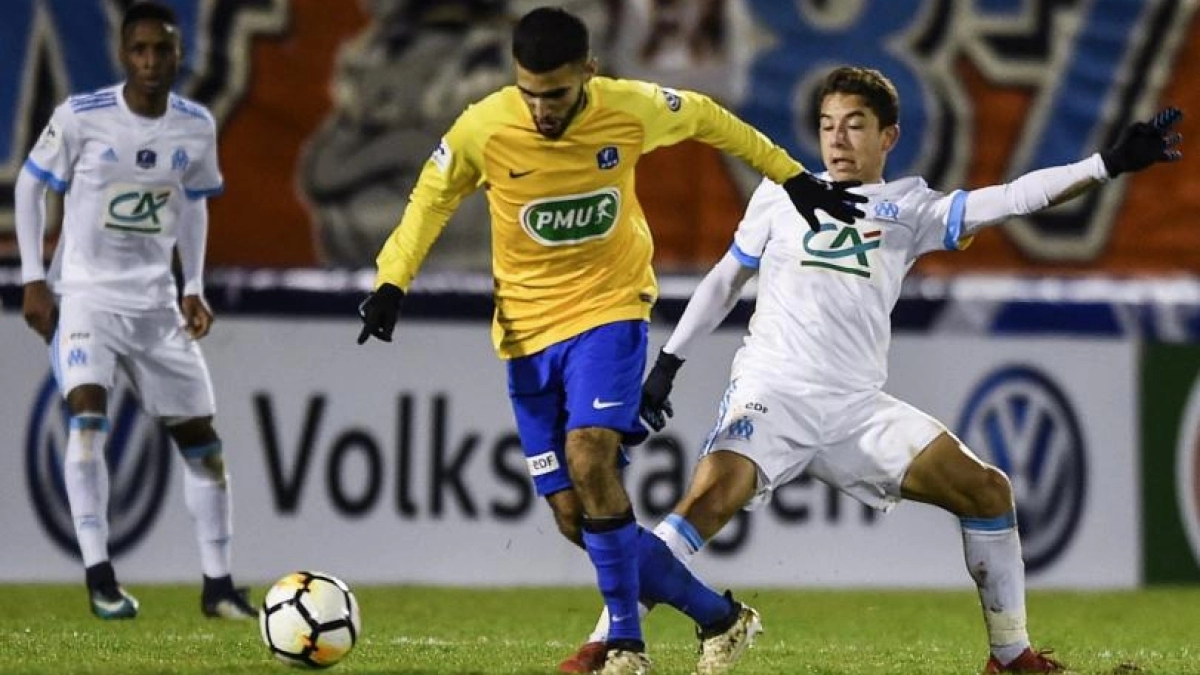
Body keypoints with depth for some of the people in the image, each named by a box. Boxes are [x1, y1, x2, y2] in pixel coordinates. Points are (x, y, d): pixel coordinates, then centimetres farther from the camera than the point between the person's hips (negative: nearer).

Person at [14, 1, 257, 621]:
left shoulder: (196, 127, -1)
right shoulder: (81, 117, -13)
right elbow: (29, 186, -2)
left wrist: (194, 287, 8)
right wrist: (33, 280, -7)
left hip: (155, 301, 4)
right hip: (84, 292, -4)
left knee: (199, 434, 4)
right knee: (87, 411, -26)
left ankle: (217, 583, 14)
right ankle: (99, 577, -24)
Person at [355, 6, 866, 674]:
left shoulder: (632, 109, -14)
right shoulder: (483, 129, -14)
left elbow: (706, 118, 8)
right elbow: (431, 198, 5)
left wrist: (795, 178, 14)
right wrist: (392, 284, -6)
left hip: (610, 310, -2)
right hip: (529, 330, 2)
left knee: (589, 460, -27)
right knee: (575, 518, 0)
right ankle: (719, 617, 17)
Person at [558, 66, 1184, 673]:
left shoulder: (908, 208, 10)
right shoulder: (781, 193, 10)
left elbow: (1010, 199, -1)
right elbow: (726, 279, 19)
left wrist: (1110, 163, -11)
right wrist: (667, 362, 15)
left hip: (858, 407, 2)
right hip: (772, 393, -2)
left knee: (987, 491, -5)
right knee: (710, 498, -28)